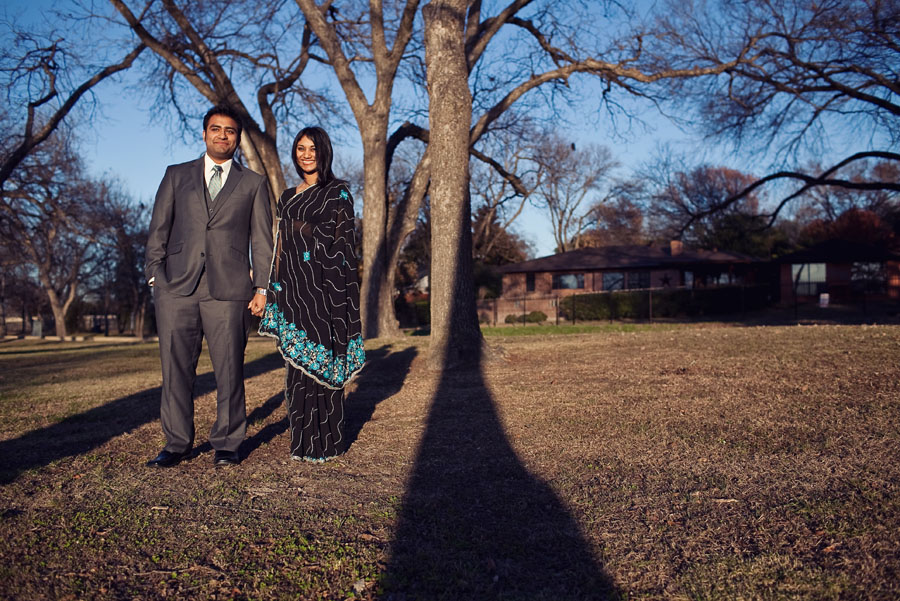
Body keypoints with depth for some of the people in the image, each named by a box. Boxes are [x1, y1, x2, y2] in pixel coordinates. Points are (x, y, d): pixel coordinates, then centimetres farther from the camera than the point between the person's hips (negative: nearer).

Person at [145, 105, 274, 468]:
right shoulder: (176, 176, 18)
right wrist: (155, 274, 1)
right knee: (175, 368, 3)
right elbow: (159, 229, 14)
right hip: (177, 288, 2)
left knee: (229, 370, -1)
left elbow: (262, 240, 9)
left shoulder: (254, 184, 14)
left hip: (228, 289, -1)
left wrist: (262, 287, 0)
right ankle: (177, 444, 14)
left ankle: (226, 444, 12)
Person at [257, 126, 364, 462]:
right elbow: (281, 247, 16)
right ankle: (303, 441, 15)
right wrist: (275, 289, 9)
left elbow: (345, 242, -5)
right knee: (298, 362, 6)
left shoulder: (338, 192, 1)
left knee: (322, 360, -4)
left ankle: (326, 442, 5)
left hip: (325, 286, -5)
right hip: (293, 287, 6)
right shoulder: (287, 198, 18)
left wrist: (341, 290, -12)